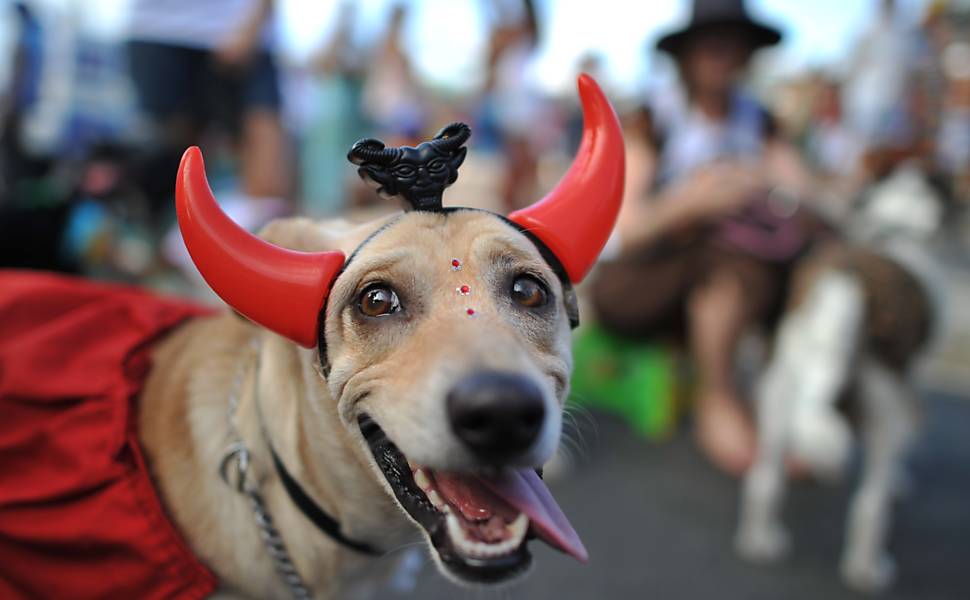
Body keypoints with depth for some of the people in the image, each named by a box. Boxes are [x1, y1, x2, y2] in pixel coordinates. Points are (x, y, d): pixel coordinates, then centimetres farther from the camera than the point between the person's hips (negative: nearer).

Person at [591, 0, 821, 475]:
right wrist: (691, 201, -33)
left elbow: (808, 194, -2)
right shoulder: (655, 120, -6)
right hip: (643, 274, -4)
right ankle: (717, 401, -21)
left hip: (727, 277, 5)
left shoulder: (757, 119, 8)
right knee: (743, 240, -32)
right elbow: (625, 229, -15)